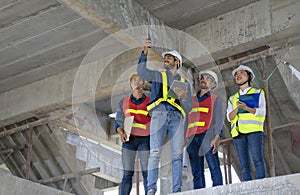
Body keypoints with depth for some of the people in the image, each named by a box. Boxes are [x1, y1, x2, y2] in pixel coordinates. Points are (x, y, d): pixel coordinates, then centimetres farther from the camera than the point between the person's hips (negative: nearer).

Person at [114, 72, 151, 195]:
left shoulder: (149, 101, 6)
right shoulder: (123, 102, 11)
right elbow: (118, 122, 10)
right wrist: (121, 132, -10)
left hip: (145, 139, -1)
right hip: (129, 139, 1)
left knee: (146, 173, -4)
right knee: (127, 173, -3)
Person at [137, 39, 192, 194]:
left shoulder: (184, 82, 24)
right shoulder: (158, 76, 23)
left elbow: (188, 108, 16)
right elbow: (141, 72, 3)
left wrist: (184, 97, -5)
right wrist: (145, 53, -6)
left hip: (176, 117, 1)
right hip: (159, 114, -1)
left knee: (177, 154, -8)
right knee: (155, 152, -14)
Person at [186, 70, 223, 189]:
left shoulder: (215, 99, 14)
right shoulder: (191, 100, 25)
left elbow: (218, 120, 2)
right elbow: (186, 120, 20)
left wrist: (216, 138, -13)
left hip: (207, 136, -3)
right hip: (192, 138, 4)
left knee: (214, 168, -10)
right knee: (196, 172, 0)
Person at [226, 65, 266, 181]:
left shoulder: (258, 93, 18)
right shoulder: (232, 98, 26)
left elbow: (262, 112, 3)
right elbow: (229, 117, 12)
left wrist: (246, 108, -13)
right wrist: (237, 108, -8)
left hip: (254, 129, -3)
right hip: (238, 132, 3)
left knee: (257, 159, -19)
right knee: (244, 165, -6)